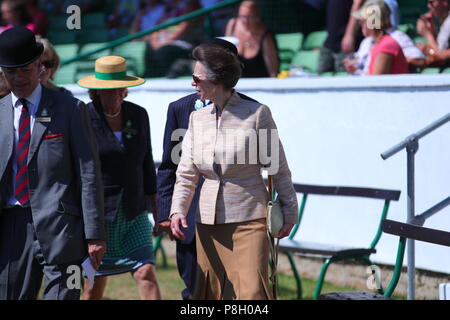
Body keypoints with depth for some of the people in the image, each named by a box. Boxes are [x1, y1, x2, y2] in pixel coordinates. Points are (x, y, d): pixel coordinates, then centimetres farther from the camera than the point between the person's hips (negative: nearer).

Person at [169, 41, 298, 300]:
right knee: (211, 293, 7)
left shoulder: (257, 114, -6)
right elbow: (186, 174, 9)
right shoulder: (197, 118, 8)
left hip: (249, 219, -5)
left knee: (252, 292, -12)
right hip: (208, 221, 5)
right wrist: (178, 210, -7)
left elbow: (278, 167, 1)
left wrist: (290, 211, 4)